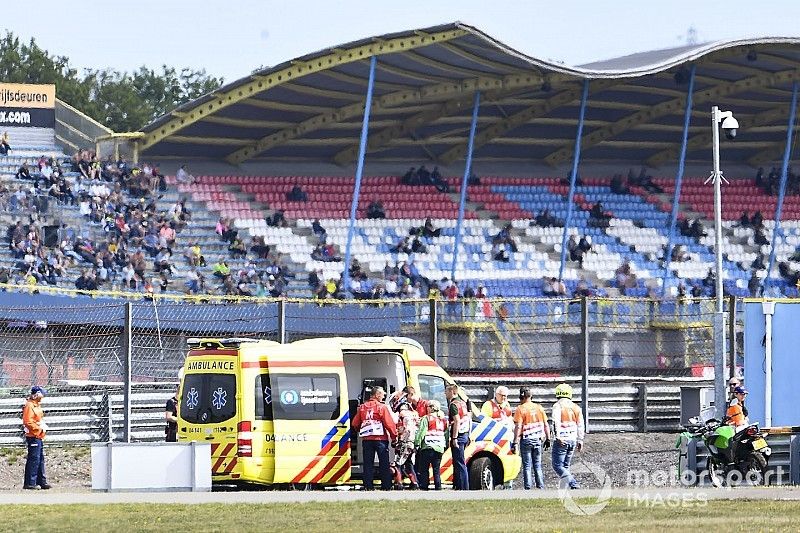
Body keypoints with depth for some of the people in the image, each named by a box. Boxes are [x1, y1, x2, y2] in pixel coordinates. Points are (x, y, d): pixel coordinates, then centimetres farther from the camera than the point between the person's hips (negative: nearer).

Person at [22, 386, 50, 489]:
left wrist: (44, 426, 12)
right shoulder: (29, 406, -13)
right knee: (34, 459, -10)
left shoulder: (37, 405, 17)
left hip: (39, 437, 10)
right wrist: (40, 428, -17)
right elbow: (28, 422, -22)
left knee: (40, 459, 14)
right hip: (33, 437, -10)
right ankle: (30, 483, -8)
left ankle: (41, 481, 21)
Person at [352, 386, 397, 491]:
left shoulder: (362, 407, 6)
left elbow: (355, 424, 11)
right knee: (384, 464, 2)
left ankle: (368, 486, 5)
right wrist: (394, 436, 0)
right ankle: (386, 486, 1)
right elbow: (389, 423, -11)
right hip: (380, 438, -4)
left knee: (368, 463, 7)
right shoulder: (382, 407, -8)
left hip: (366, 439, 4)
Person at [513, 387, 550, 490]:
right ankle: (540, 486, 11)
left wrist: (515, 442, -15)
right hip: (538, 440, 4)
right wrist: (547, 439, 17)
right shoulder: (539, 408, 6)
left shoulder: (520, 409, -9)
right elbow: (546, 425, 9)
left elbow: (518, 427, -15)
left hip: (526, 440, -4)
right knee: (537, 465, 13)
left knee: (527, 466, 0)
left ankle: (528, 488, -2)